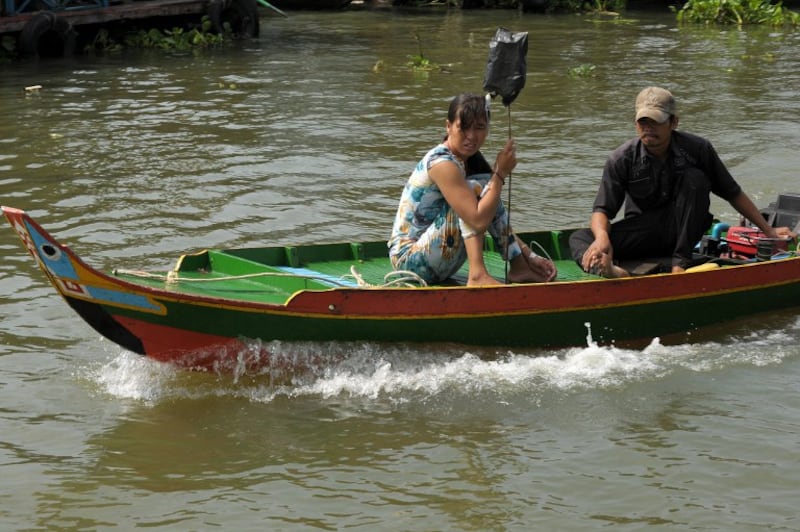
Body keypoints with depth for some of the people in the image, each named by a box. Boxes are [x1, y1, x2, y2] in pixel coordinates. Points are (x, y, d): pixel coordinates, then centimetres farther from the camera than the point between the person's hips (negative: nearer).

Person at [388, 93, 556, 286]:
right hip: (409, 257, -9)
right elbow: (478, 220, -27)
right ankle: (478, 275, -26)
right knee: (475, 189, -18)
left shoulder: (470, 160, 8)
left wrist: (529, 256, 1)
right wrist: (500, 173, -19)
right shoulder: (442, 163, -20)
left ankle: (519, 267, -1)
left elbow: (493, 216, 9)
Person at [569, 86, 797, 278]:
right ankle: (610, 270, -61)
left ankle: (681, 262, -28)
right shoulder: (622, 159, -10)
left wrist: (768, 230, 1)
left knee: (694, 178, -26)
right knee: (579, 238, -24)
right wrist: (602, 237, -34)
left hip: (683, 230, 0)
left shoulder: (697, 149, -9)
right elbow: (601, 210, -10)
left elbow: (733, 194, 2)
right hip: (642, 230, 0)